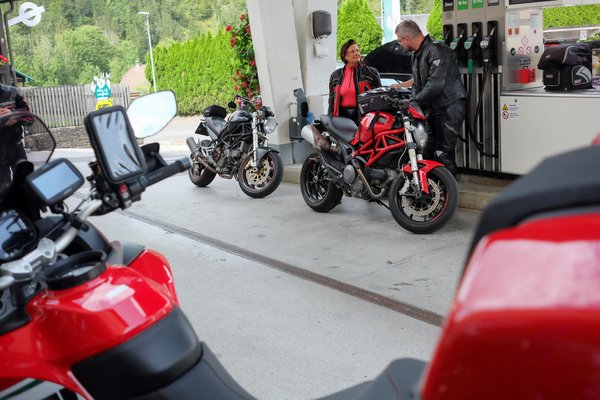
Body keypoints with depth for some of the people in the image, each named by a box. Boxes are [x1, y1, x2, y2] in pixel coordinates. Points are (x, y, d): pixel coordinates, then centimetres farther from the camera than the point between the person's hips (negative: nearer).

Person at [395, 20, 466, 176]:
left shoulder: (436, 50, -15)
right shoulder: (417, 55, 17)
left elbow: (436, 83, -24)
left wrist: (415, 101, -18)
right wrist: (412, 102, 2)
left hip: (449, 107, -10)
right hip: (432, 108, 10)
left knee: (443, 154, -12)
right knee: (425, 151, 9)